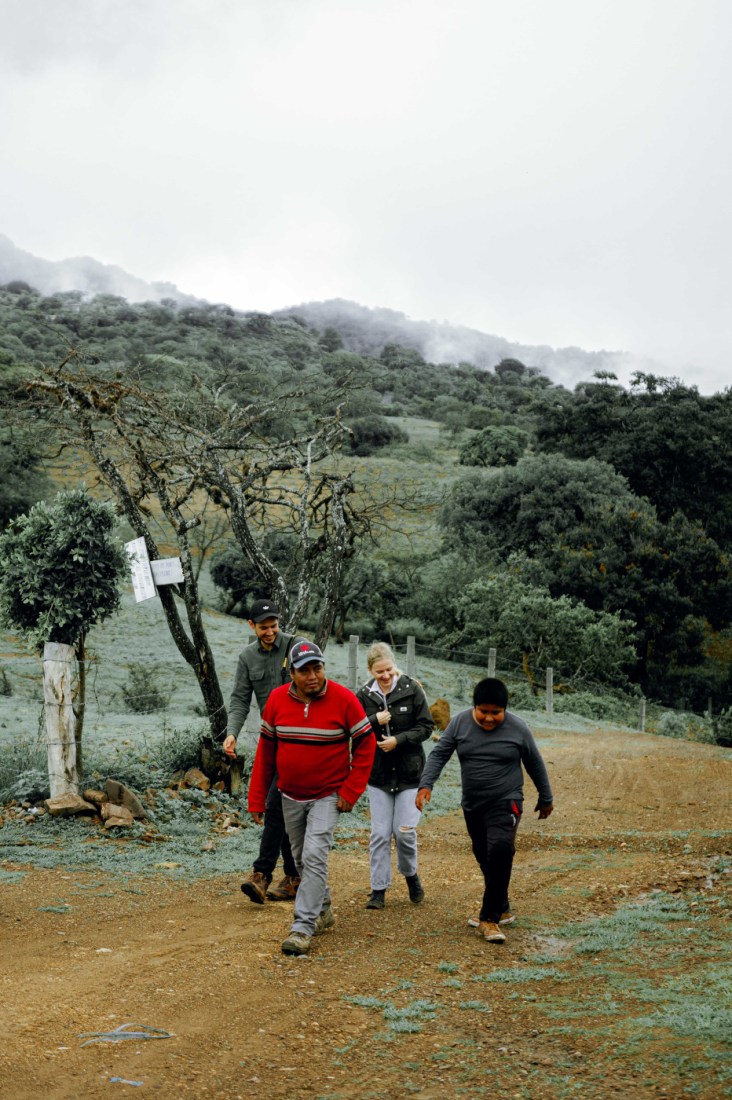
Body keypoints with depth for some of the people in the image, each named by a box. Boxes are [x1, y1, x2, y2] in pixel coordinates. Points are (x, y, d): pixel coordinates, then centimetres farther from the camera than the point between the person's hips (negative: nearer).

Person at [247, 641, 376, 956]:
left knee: (314, 857, -15)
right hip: (290, 797, 4)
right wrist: (257, 799, 2)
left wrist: (350, 791, -11)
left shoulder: (344, 699, -15)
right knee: (301, 860, 15)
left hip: (328, 796, -4)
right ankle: (323, 910, 36)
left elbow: (366, 745, -7)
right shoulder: (277, 700, -6)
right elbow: (265, 751, 3)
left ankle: (303, 927, -10)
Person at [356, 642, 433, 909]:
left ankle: (410, 874, 26)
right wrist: (375, 721, -15)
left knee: (405, 831, -3)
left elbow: (426, 726, -4)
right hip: (378, 774, 2)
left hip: (409, 772, -1)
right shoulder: (364, 695, -1)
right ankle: (379, 889, 14)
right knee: (380, 834, 3)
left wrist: (398, 740, -15)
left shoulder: (411, 689, -6)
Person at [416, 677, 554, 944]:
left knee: (500, 850, -24)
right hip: (473, 806, 4)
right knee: (485, 859, 13)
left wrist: (546, 798, 12)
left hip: (505, 804, -4)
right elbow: (439, 754, -4)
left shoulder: (517, 728, -9)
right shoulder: (460, 722, -5)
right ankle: (502, 910, 32)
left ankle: (489, 918, -17)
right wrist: (426, 784, -18)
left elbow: (535, 764, 3)